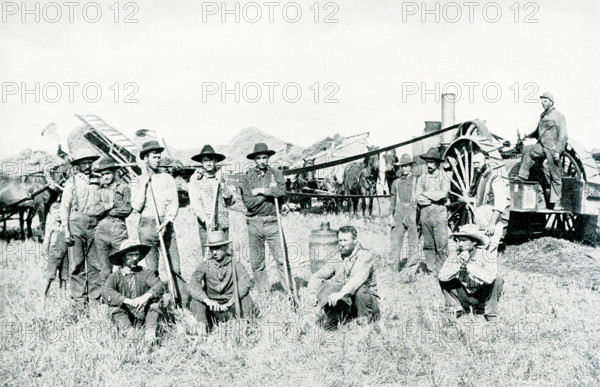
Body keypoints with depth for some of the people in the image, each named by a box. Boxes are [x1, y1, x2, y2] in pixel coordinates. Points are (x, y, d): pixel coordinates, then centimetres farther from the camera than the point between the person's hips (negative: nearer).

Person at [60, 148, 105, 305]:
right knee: (77, 263, -2)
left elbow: (102, 205, 20)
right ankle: (79, 298, 4)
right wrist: (66, 230, -3)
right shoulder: (72, 182, 7)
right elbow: (64, 207, 4)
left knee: (96, 263, 1)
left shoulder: (97, 182, 14)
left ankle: (96, 295, 8)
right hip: (76, 223, -2)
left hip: (94, 225, 2)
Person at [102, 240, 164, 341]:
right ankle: (128, 332, -42)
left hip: (144, 316, 0)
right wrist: (129, 301, -31)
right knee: (115, 308, -27)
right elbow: (106, 292, -17)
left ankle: (150, 332, -38)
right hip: (126, 317, 0)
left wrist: (146, 296, -33)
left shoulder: (146, 273, 6)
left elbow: (160, 286, -11)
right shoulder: (115, 276, 3)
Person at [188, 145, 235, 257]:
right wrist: (205, 218, -21)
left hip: (223, 223, 4)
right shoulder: (196, 178, 3)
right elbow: (195, 202, -7)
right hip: (206, 224, -3)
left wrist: (222, 185, -3)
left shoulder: (220, 177, 15)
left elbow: (231, 201, 10)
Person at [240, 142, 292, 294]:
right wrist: (270, 191, -7)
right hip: (254, 223, 1)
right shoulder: (247, 178, 5)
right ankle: (262, 292, 17)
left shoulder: (276, 174, 6)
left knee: (282, 258, -4)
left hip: (272, 222, -1)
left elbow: (281, 191, -14)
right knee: (256, 262, 6)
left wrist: (261, 191, -10)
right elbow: (248, 202, -7)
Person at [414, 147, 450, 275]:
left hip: (439, 212, -3)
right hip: (425, 212, 3)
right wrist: (434, 197, -6)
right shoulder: (422, 178, 11)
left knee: (442, 244, -6)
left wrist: (426, 194, -3)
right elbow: (418, 197, 0)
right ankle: (431, 271, 12)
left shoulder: (444, 176, 4)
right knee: (428, 244, 5)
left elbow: (443, 194, -11)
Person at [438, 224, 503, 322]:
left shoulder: (486, 256, -21)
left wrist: (468, 265, -39)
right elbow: (441, 276, -27)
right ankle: (456, 308, 1)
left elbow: (489, 278, -40)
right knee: (443, 279, -18)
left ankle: (490, 312, -6)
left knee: (496, 279, -27)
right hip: (463, 295, 2)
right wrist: (460, 265, -36)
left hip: (482, 296, -2)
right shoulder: (455, 255, -14)